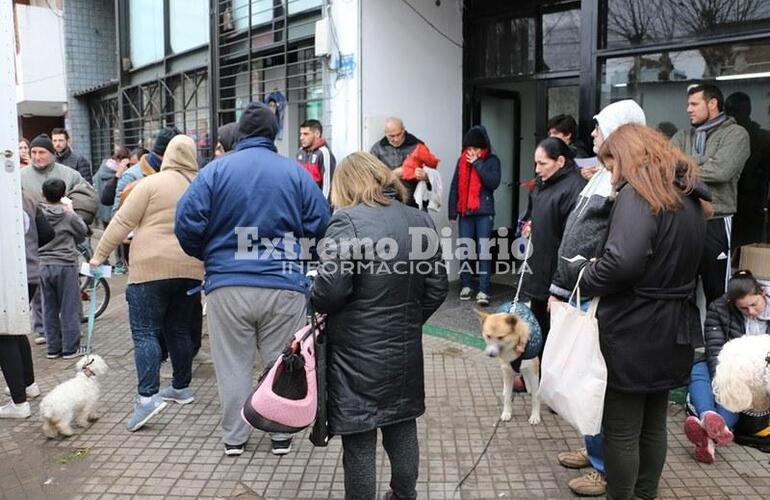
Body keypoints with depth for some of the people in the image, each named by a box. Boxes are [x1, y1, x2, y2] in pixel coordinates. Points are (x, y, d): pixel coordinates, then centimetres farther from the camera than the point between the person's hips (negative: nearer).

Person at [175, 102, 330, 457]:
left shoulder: (216, 170, -1)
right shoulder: (295, 172, 0)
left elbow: (186, 223, -5)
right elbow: (321, 224, 2)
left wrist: (205, 255, 14)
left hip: (227, 285, 0)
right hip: (284, 286, 0)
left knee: (233, 365, 14)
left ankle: (234, 437, 24)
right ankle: (282, 435, 25)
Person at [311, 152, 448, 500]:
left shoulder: (348, 221, -14)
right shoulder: (421, 220, 4)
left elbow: (330, 289, -21)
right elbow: (437, 287, 6)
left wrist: (315, 303, 1)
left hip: (357, 354, -6)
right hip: (405, 348, 6)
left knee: (359, 439, 6)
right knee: (402, 428, 20)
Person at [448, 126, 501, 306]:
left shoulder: (492, 160, -1)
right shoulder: (461, 160, 7)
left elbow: (494, 183, -16)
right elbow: (454, 187, 8)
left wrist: (477, 163, -14)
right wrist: (452, 212, 5)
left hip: (484, 212, -3)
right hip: (465, 212, 3)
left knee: (483, 250, -5)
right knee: (465, 249, 6)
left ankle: (483, 290, -5)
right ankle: (466, 285, 18)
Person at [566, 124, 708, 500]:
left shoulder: (638, 194, -17)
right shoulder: (690, 197, 11)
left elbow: (623, 263, -31)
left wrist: (582, 274, -15)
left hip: (632, 334, -9)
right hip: (672, 332, 9)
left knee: (621, 431, 6)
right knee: (653, 425, 21)